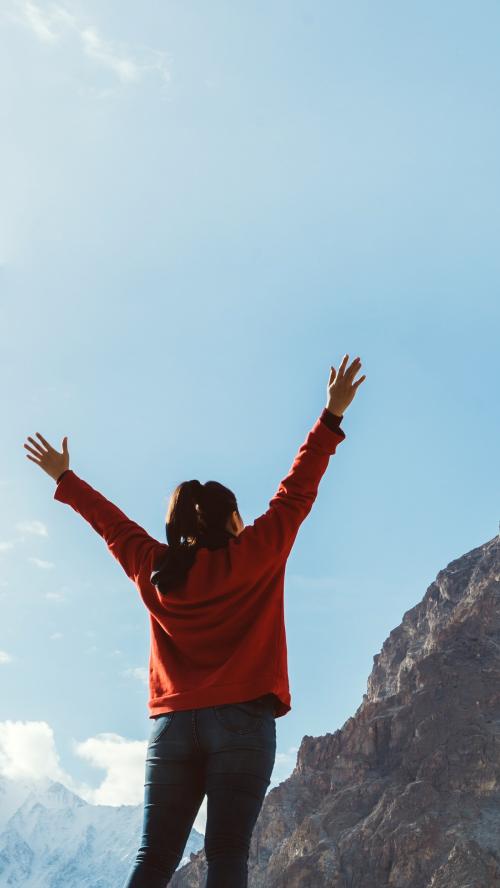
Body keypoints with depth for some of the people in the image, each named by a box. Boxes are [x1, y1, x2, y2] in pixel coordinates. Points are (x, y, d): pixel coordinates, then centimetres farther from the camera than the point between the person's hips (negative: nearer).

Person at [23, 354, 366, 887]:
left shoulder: (153, 569, 10)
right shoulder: (253, 556, 0)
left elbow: (111, 523, 24)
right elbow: (296, 493, 1)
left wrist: (65, 479, 39)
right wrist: (333, 415, 6)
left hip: (171, 724, 4)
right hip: (242, 720, -3)